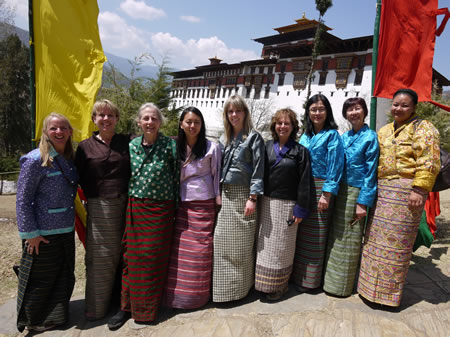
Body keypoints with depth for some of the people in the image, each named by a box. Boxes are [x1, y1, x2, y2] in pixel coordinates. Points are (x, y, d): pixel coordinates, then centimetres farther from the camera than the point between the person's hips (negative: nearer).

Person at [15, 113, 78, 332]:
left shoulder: (69, 159, 6)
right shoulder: (35, 160, -15)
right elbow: (22, 200, -15)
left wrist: (73, 222, 12)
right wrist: (30, 233, -15)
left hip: (66, 231, 7)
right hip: (43, 234, -7)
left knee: (64, 277, 17)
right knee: (39, 280, 10)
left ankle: (55, 317, 37)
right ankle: (33, 321, 32)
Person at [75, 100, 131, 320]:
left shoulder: (127, 142, 7)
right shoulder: (85, 147, 4)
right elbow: (77, 179, 6)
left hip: (124, 205, 1)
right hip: (99, 208, -1)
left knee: (121, 256, 9)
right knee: (99, 258, 2)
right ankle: (96, 309, 19)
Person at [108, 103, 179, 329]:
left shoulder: (170, 145, -5)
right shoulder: (131, 145, 5)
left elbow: (177, 177, -3)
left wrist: (176, 208, -2)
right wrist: (127, 205, 10)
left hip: (160, 210, -3)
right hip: (134, 208, 3)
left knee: (153, 259, 5)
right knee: (130, 258, 9)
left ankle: (146, 310, 23)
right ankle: (127, 306, 25)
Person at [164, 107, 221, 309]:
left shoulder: (211, 148, -2)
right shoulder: (176, 148, 7)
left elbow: (217, 176, 0)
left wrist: (218, 201, -2)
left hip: (204, 206, -3)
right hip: (182, 206, 3)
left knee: (200, 252, 4)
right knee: (179, 252, 3)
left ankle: (198, 295, 22)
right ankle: (177, 294, 19)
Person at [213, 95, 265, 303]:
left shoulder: (253, 137, -3)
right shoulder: (224, 139, 14)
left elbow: (257, 170, -9)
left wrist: (252, 198, -15)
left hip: (243, 194, -5)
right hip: (225, 194, 5)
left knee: (241, 243, 3)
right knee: (222, 241, 7)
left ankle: (241, 286, 20)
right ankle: (223, 286, 23)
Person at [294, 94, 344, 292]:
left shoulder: (332, 135, -4)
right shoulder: (305, 136, 14)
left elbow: (334, 168, -11)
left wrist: (326, 194, -17)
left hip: (320, 188, -5)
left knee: (314, 236, 2)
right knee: (300, 233, 10)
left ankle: (310, 280, 16)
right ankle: (298, 274, 24)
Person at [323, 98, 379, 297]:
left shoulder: (370, 137, -7)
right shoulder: (344, 137, 10)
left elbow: (371, 172, -10)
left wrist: (363, 202, -14)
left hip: (356, 192, -6)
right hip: (340, 191, 6)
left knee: (349, 241, 4)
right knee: (336, 237, 13)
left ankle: (343, 285, 20)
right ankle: (331, 279, 29)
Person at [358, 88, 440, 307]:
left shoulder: (422, 128, -2)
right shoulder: (384, 131, 18)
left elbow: (429, 163, -12)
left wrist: (419, 190, -19)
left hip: (406, 190, -7)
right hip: (382, 190, 7)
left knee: (396, 240, -1)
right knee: (376, 238, 11)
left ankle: (389, 291, 14)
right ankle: (372, 284, 26)